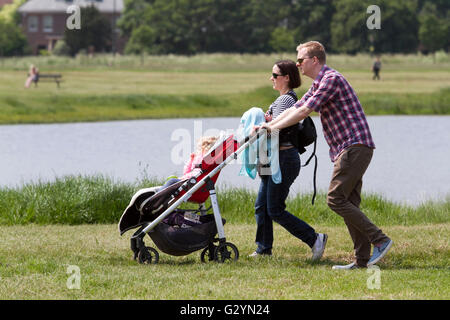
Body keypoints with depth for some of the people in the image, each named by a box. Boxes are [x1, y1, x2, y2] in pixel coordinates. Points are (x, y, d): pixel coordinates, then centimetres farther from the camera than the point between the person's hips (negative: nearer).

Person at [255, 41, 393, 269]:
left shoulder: (331, 79, -11)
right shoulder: (318, 85, 21)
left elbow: (304, 111, -15)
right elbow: (295, 108, 25)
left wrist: (274, 128, -9)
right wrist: (266, 126, 19)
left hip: (355, 146, -10)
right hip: (347, 149, 10)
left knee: (335, 199, -14)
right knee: (348, 203, 6)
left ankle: (380, 240, -14)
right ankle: (362, 260, 5)